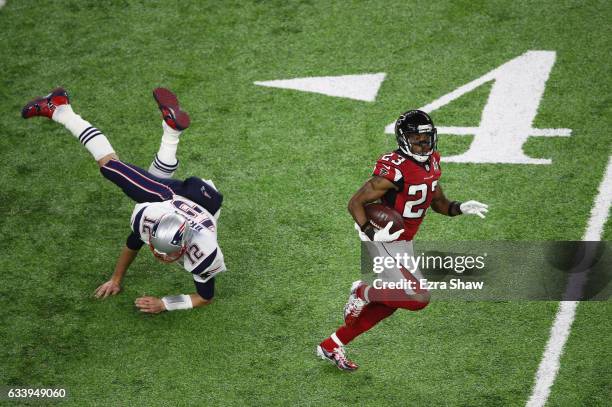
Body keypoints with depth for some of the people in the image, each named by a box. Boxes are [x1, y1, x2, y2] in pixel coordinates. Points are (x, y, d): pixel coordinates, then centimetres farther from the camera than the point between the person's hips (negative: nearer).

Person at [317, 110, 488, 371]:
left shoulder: (431, 163, 3)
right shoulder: (394, 169, -24)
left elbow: (439, 203, 16)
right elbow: (355, 203, -21)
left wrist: (461, 208, -5)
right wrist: (372, 234, -34)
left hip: (404, 243, 9)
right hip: (386, 242, -9)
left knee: (387, 305, 15)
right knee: (418, 297, -16)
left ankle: (331, 346, 27)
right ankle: (364, 293, 8)